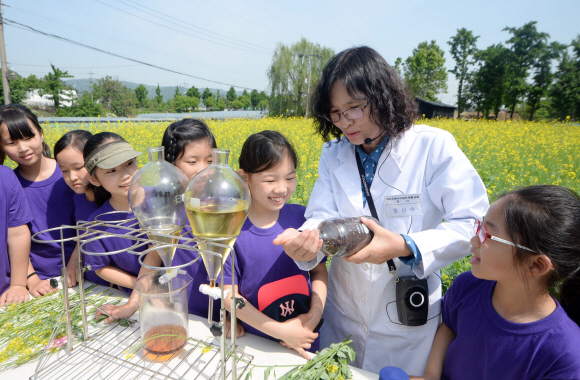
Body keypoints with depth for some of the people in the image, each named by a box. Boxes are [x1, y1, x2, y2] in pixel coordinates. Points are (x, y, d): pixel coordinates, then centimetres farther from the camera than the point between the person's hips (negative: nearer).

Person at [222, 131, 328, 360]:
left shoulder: (302, 218, -10)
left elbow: (319, 271, 1)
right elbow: (229, 295, -13)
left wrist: (315, 314, -15)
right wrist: (280, 331, -19)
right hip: (254, 341, -2)